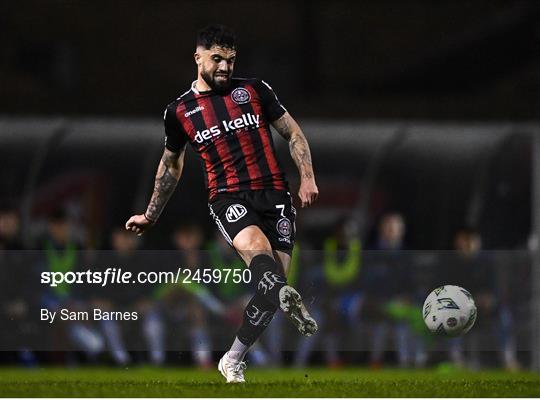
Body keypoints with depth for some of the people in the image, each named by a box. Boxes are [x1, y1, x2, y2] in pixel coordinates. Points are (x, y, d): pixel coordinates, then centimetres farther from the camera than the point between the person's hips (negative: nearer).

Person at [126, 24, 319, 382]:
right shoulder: (180, 111, 10)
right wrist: (151, 215, 33)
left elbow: (293, 133, 13)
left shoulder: (255, 90, 8)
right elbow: (171, 165, 26)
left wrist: (308, 178, -2)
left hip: (274, 192, 1)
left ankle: (233, 362, 9)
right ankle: (292, 304, -61)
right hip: (228, 196, -1)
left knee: (270, 284, -8)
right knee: (255, 245, -35)